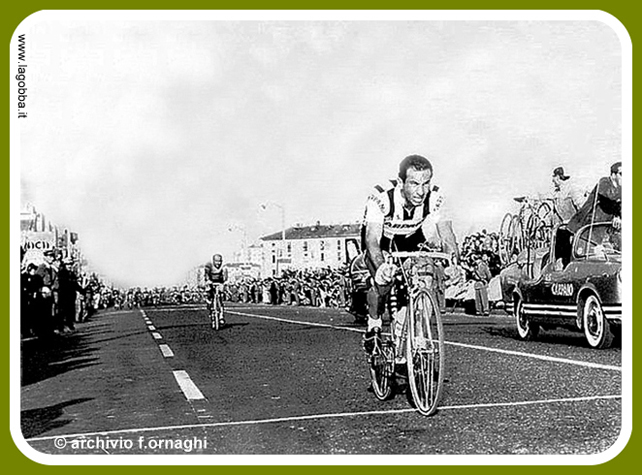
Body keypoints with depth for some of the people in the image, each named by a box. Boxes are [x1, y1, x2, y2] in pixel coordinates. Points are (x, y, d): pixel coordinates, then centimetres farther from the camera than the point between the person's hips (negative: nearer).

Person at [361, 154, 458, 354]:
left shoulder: (434, 197, -28)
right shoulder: (382, 197, -37)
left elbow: (446, 234, -28)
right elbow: (372, 238, -43)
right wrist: (381, 266, -62)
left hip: (410, 240, 3)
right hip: (381, 242, -3)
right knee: (383, 282, -25)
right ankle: (374, 325, 4)